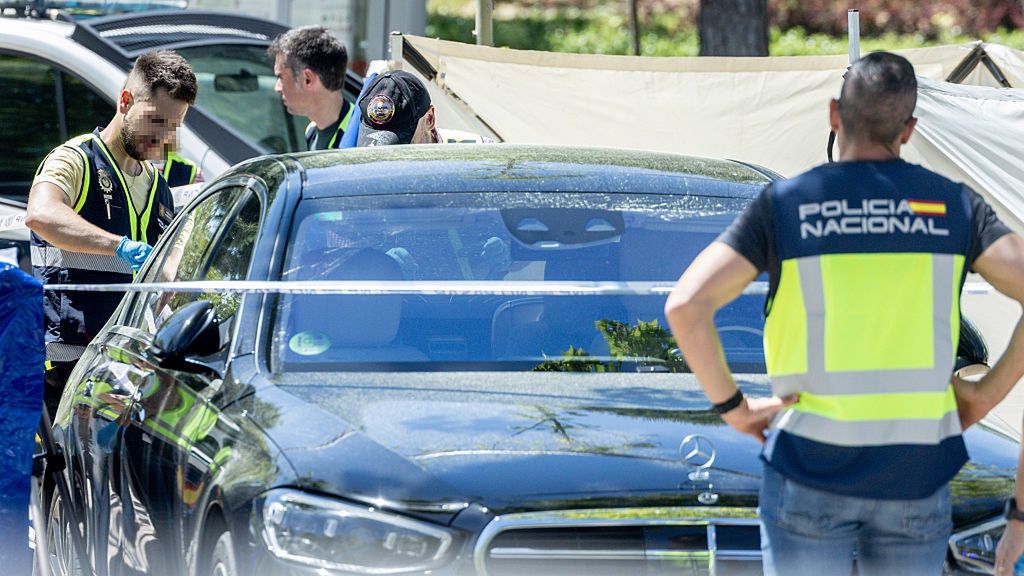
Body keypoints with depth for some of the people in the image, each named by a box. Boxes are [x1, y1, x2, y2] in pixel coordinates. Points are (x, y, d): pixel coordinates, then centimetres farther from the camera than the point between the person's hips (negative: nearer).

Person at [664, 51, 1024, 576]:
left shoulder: (784, 204, -2)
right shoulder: (952, 204, 2)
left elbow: (686, 306, -12)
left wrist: (730, 406, -1)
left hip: (811, 468, -1)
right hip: (918, 473, 1)